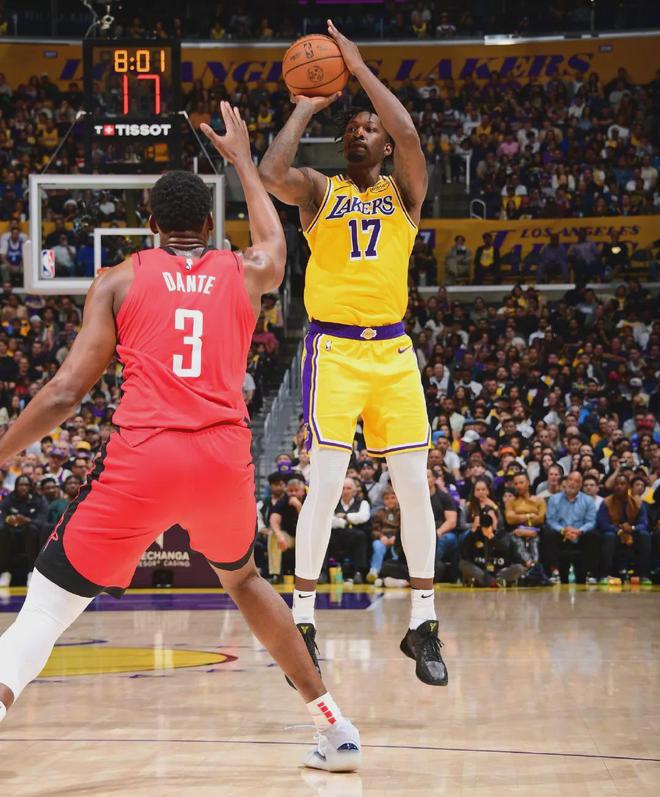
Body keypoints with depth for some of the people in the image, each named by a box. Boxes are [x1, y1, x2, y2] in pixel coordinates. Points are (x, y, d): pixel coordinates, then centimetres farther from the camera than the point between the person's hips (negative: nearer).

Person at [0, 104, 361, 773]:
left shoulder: (120, 281, 9)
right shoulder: (245, 274, 16)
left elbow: (66, 392, 2)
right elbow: (273, 241, 43)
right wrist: (240, 157, 55)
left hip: (142, 459, -3)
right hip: (226, 459, 3)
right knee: (242, 579, 32)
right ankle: (333, 727, 33)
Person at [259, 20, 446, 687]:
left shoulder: (404, 192, 8)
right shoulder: (319, 190, 7)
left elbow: (409, 136, -13)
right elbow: (270, 173, -16)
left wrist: (359, 68, -8)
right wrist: (306, 106, -6)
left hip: (393, 349, 2)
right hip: (333, 349, -2)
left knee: (414, 484, 0)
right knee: (325, 482, -10)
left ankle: (422, 625, 9)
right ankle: (302, 622, -2)